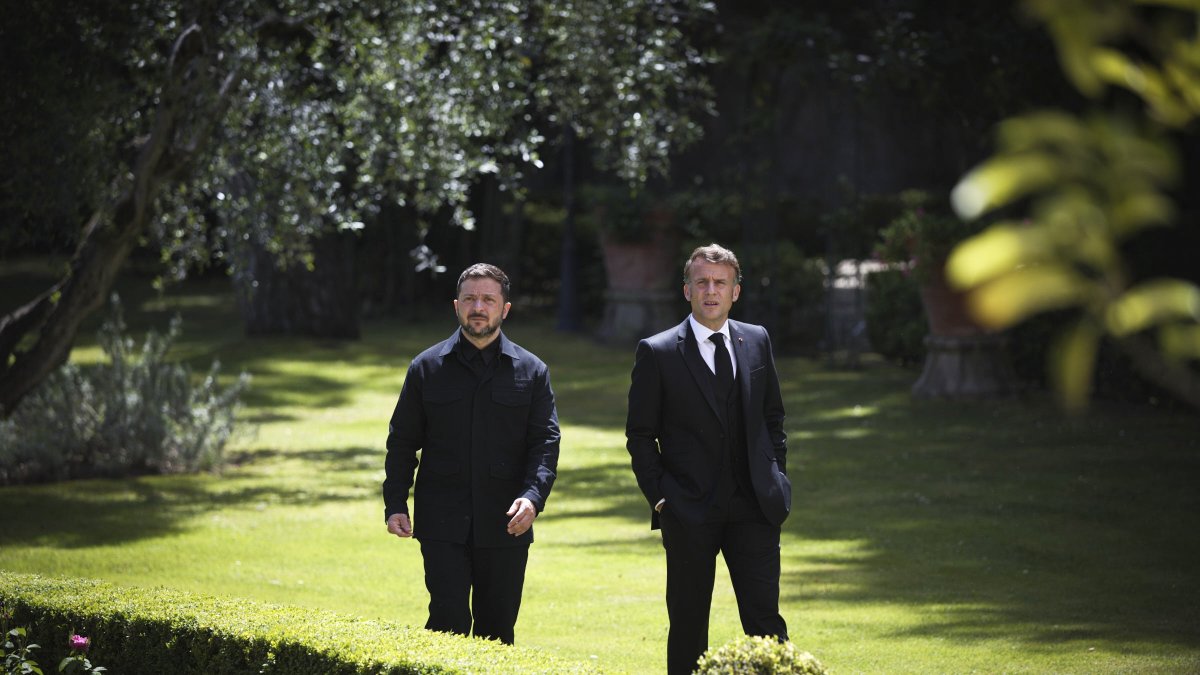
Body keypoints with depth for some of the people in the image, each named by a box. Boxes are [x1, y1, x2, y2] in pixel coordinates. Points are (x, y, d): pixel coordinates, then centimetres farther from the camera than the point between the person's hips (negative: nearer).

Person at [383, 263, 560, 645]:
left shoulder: (531, 371, 7)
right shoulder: (427, 368, 7)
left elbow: (545, 442, 2)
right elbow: (402, 442, 9)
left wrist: (534, 496, -15)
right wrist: (395, 504, -2)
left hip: (505, 527, 1)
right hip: (443, 524, -1)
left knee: (497, 629, 6)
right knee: (450, 621, -11)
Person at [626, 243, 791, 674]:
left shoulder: (756, 341, 9)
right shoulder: (658, 352, -2)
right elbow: (640, 434, 2)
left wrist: (776, 476, 9)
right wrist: (659, 495, -6)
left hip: (754, 508, 2)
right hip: (689, 512, -2)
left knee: (765, 619, -3)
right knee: (688, 626, 4)